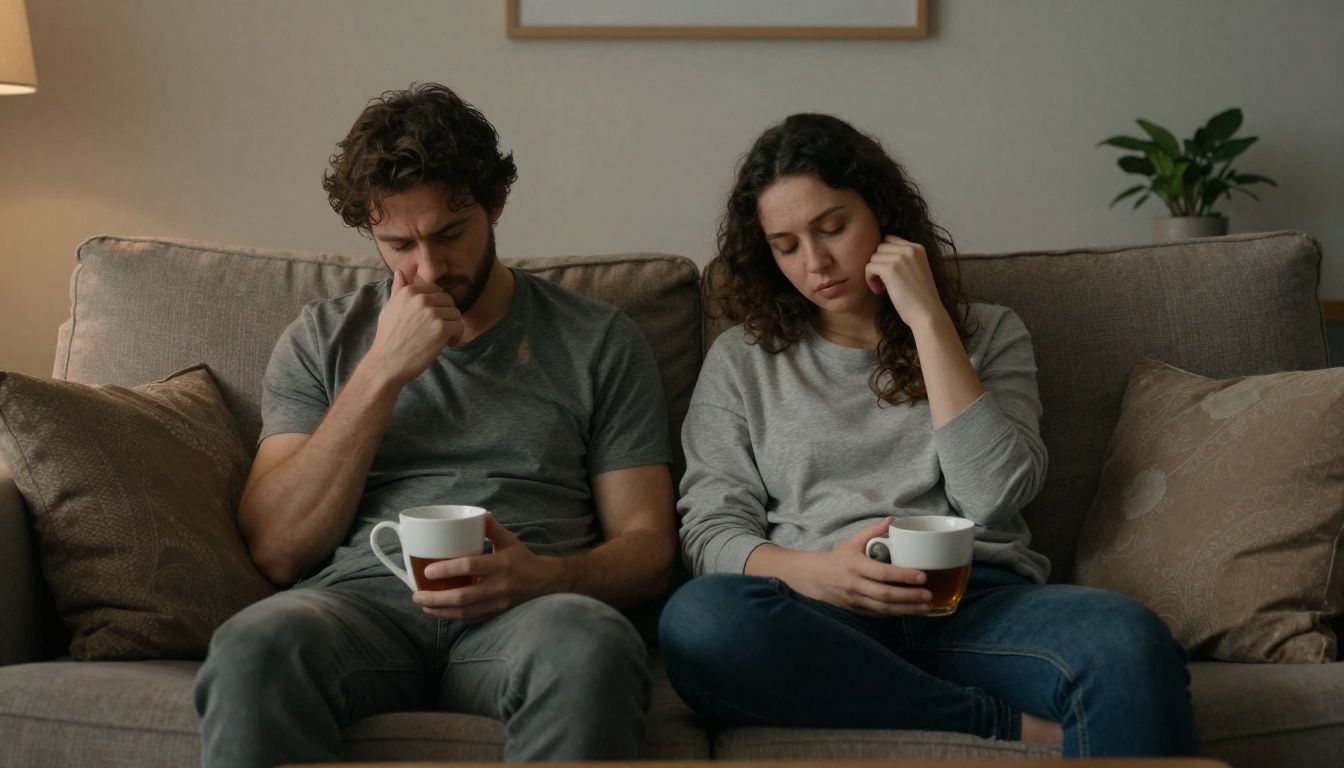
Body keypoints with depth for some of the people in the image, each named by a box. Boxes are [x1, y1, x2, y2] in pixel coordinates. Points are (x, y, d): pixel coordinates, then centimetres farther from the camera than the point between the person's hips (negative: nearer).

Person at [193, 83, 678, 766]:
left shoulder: (600, 342, 15)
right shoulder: (323, 338, 18)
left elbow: (648, 545, 12)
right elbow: (278, 551, 6)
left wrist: (546, 577, -12)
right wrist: (382, 371, -1)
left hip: (522, 613, 0)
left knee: (589, 646, -38)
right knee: (255, 644, -35)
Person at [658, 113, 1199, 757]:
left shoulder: (987, 334, 17)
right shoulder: (740, 360, 18)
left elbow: (994, 497, -1)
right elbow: (709, 529, 8)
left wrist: (928, 320, -1)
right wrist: (816, 572, -13)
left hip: (976, 603, -2)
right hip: (822, 618, 3)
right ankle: (1018, 727, -27)